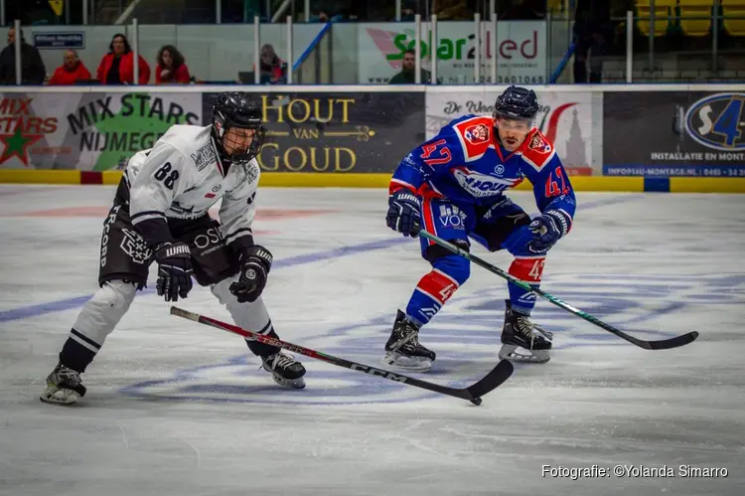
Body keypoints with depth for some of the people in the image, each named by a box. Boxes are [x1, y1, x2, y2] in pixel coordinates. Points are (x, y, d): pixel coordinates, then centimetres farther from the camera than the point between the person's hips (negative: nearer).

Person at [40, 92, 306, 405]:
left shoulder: (246, 169, -10)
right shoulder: (183, 148, -34)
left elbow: (236, 221, 2)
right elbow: (146, 201, -34)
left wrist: (251, 257, -15)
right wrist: (167, 253, -38)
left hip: (190, 219, 7)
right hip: (136, 210, -7)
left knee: (237, 281, 0)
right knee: (119, 289, -22)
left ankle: (271, 356, 21)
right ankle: (66, 372, -17)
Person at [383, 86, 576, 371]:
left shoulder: (539, 152, -18)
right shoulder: (467, 136, -34)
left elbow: (562, 197, -12)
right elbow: (417, 162, -31)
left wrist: (554, 223, -34)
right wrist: (402, 197, -46)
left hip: (485, 204, 6)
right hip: (440, 198, -6)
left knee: (532, 242, -10)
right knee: (455, 266, -27)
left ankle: (517, 325, 6)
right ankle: (402, 334, -22)